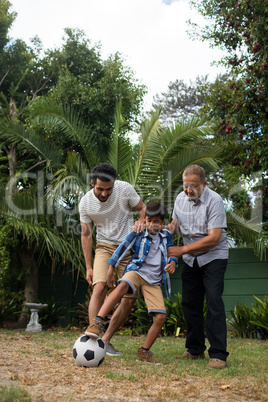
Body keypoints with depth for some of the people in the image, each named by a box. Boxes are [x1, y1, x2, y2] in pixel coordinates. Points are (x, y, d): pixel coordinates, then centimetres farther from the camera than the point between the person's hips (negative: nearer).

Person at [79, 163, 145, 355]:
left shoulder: (124, 189, -14)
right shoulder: (85, 203, -9)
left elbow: (143, 208, 1)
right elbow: (86, 234, 2)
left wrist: (141, 221, -23)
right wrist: (89, 267, 1)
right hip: (105, 247, 0)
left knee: (130, 299, -3)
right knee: (100, 287, -26)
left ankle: (106, 340, 12)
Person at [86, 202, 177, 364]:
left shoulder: (166, 236, 12)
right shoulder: (138, 233, 2)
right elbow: (122, 249, 4)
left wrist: (172, 262, -2)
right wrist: (111, 270, 4)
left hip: (154, 280, 4)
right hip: (137, 271, -4)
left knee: (161, 316, -11)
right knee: (123, 285, -40)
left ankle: (144, 352, 6)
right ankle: (97, 322, -47)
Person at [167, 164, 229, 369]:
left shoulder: (214, 201, -20)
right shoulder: (181, 198, 0)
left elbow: (213, 238, -25)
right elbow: (175, 224, 15)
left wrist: (182, 250, -23)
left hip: (213, 257, -6)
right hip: (191, 260, 6)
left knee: (213, 301, -16)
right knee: (190, 303, 7)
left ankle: (218, 355, -13)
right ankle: (195, 350, 19)